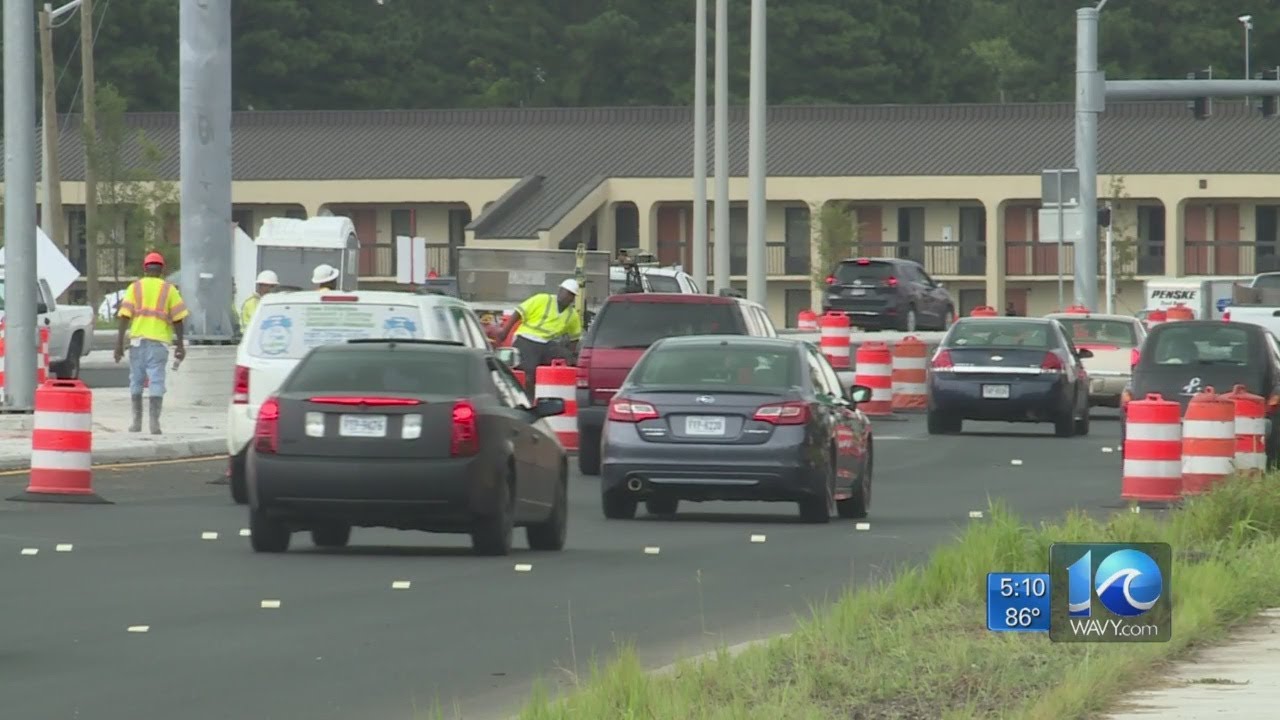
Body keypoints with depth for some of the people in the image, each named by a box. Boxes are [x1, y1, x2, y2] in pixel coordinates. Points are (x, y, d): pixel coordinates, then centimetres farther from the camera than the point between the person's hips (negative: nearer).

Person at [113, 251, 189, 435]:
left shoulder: (135, 287, 6)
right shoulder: (169, 290, 6)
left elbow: (125, 316, -1)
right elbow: (177, 319, 2)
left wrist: (120, 342, 1)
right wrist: (180, 345, 7)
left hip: (138, 339, 1)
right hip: (159, 341, -1)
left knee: (136, 380, 12)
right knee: (157, 381, -1)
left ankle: (137, 420, 15)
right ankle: (155, 422, -9)